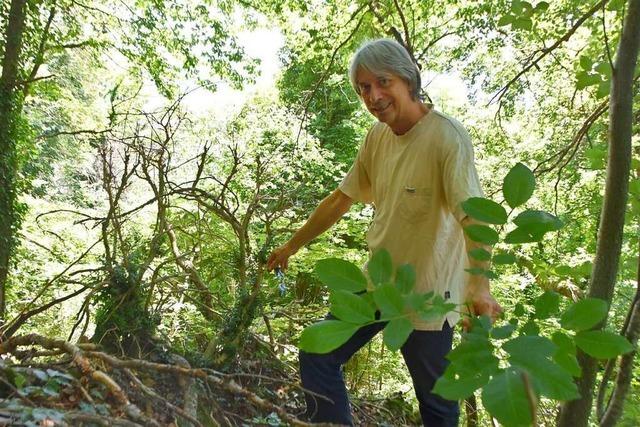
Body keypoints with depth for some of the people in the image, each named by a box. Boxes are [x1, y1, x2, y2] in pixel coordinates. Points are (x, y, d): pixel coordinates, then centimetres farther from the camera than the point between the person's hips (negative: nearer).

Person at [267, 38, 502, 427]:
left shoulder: (446, 136, -18)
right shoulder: (377, 137, 2)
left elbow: (473, 215, -29)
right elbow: (341, 199, 11)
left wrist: (480, 287, -45)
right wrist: (291, 247, 16)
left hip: (427, 293, -6)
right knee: (317, 356, 9)